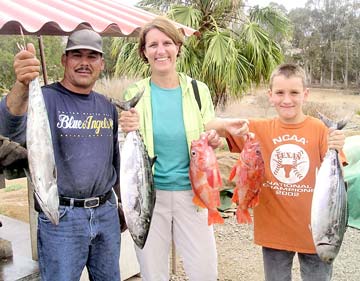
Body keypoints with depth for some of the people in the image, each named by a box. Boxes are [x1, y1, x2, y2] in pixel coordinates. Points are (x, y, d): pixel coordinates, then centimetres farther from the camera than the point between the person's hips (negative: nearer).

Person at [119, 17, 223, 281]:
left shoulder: (198, 90, -1)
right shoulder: (134, 94, -3)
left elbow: (211, 137, 8)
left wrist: (214, 141, -15)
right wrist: (127, 132, -20)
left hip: (191, 192, 1)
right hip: (149, 194, 0)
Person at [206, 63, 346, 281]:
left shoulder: (320, 130, -9)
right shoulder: (259, 129, -5)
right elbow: (207, 128, -6)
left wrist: (335, 151, -27)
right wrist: (227, 124, -26)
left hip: (314, 230, -1)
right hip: (274, 229, 1)